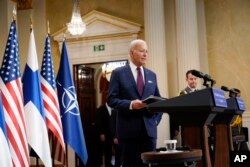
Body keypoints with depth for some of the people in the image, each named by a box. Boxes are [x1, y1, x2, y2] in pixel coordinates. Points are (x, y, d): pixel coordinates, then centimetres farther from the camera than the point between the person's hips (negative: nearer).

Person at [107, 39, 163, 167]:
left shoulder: (151, 75, 15)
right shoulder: (118, 73, 1)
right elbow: (111, 99, -6)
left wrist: (156, 119, 3)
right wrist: (130, 104, -20)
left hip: (149, 128, 4)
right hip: (128, 128, -4)